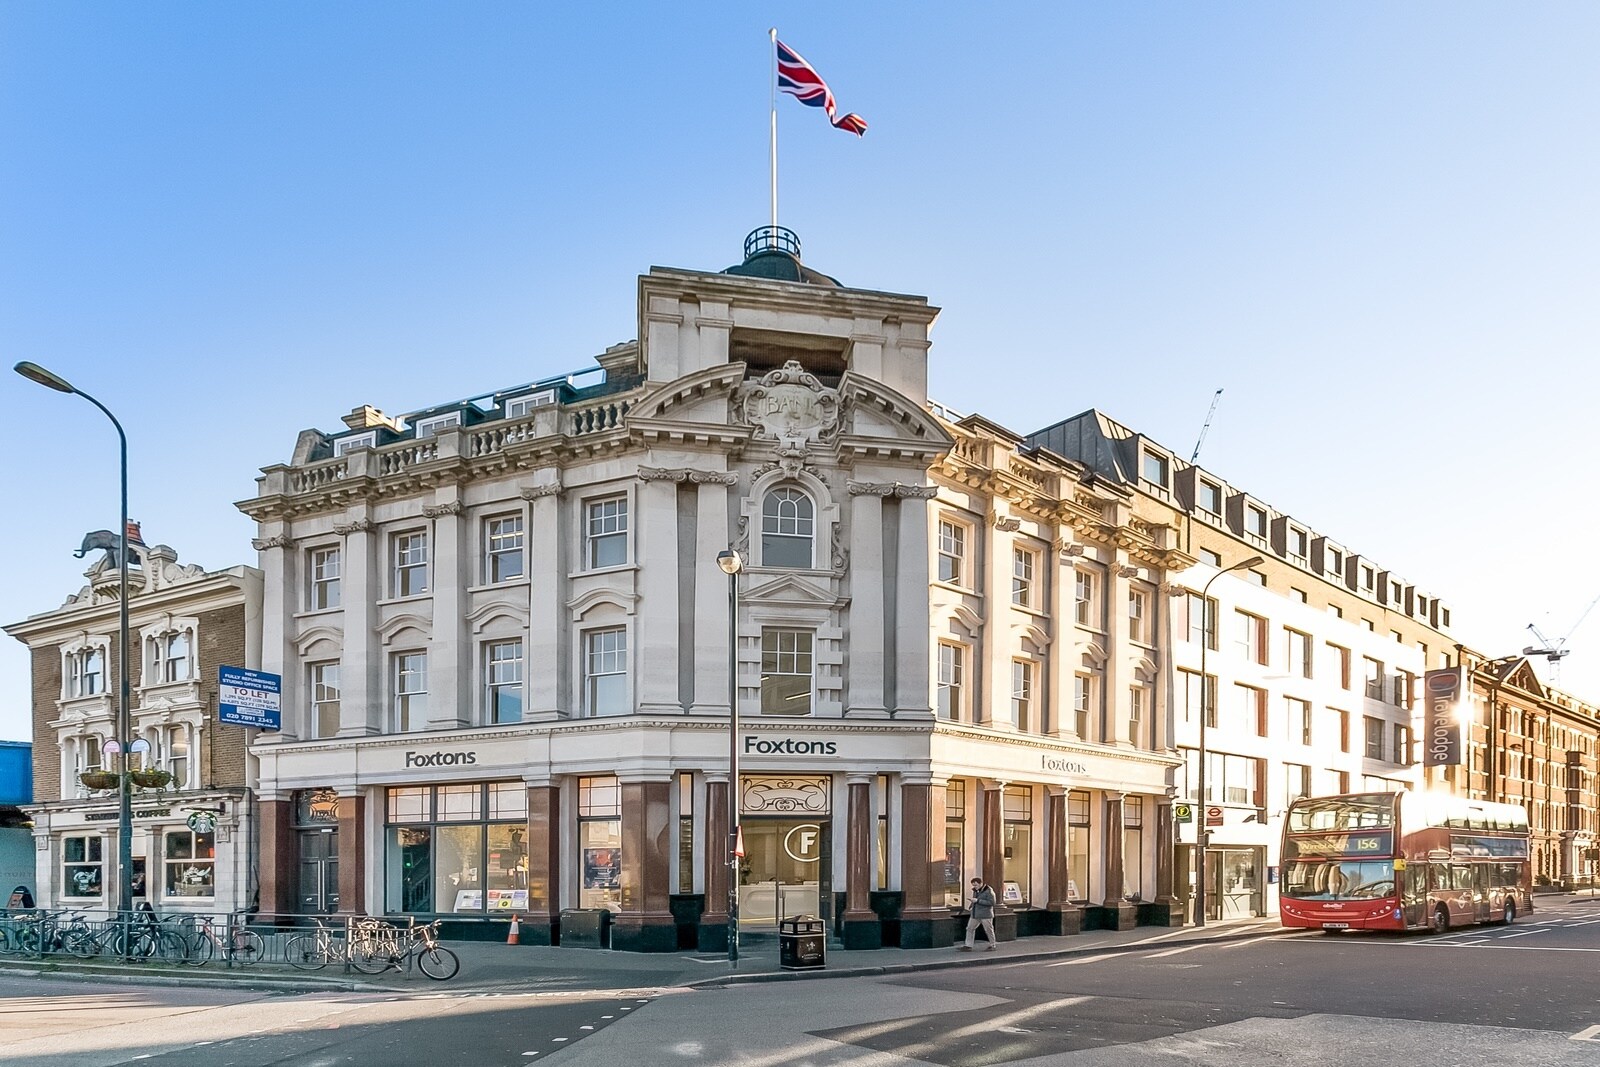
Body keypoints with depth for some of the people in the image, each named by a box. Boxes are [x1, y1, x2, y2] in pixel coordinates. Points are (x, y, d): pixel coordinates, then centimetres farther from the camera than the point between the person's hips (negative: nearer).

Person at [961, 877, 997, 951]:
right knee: (970, 928, 5)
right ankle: (968, 946, 10)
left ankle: (992, 946, 19)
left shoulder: (989, 891, -13)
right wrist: (970, 906, 5)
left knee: (988, 930, 3)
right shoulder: (975, 891, 10)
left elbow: (991, 902, -21)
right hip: (975, 914, 7)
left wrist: (978, 901, -23)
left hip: (985, 915, -7)